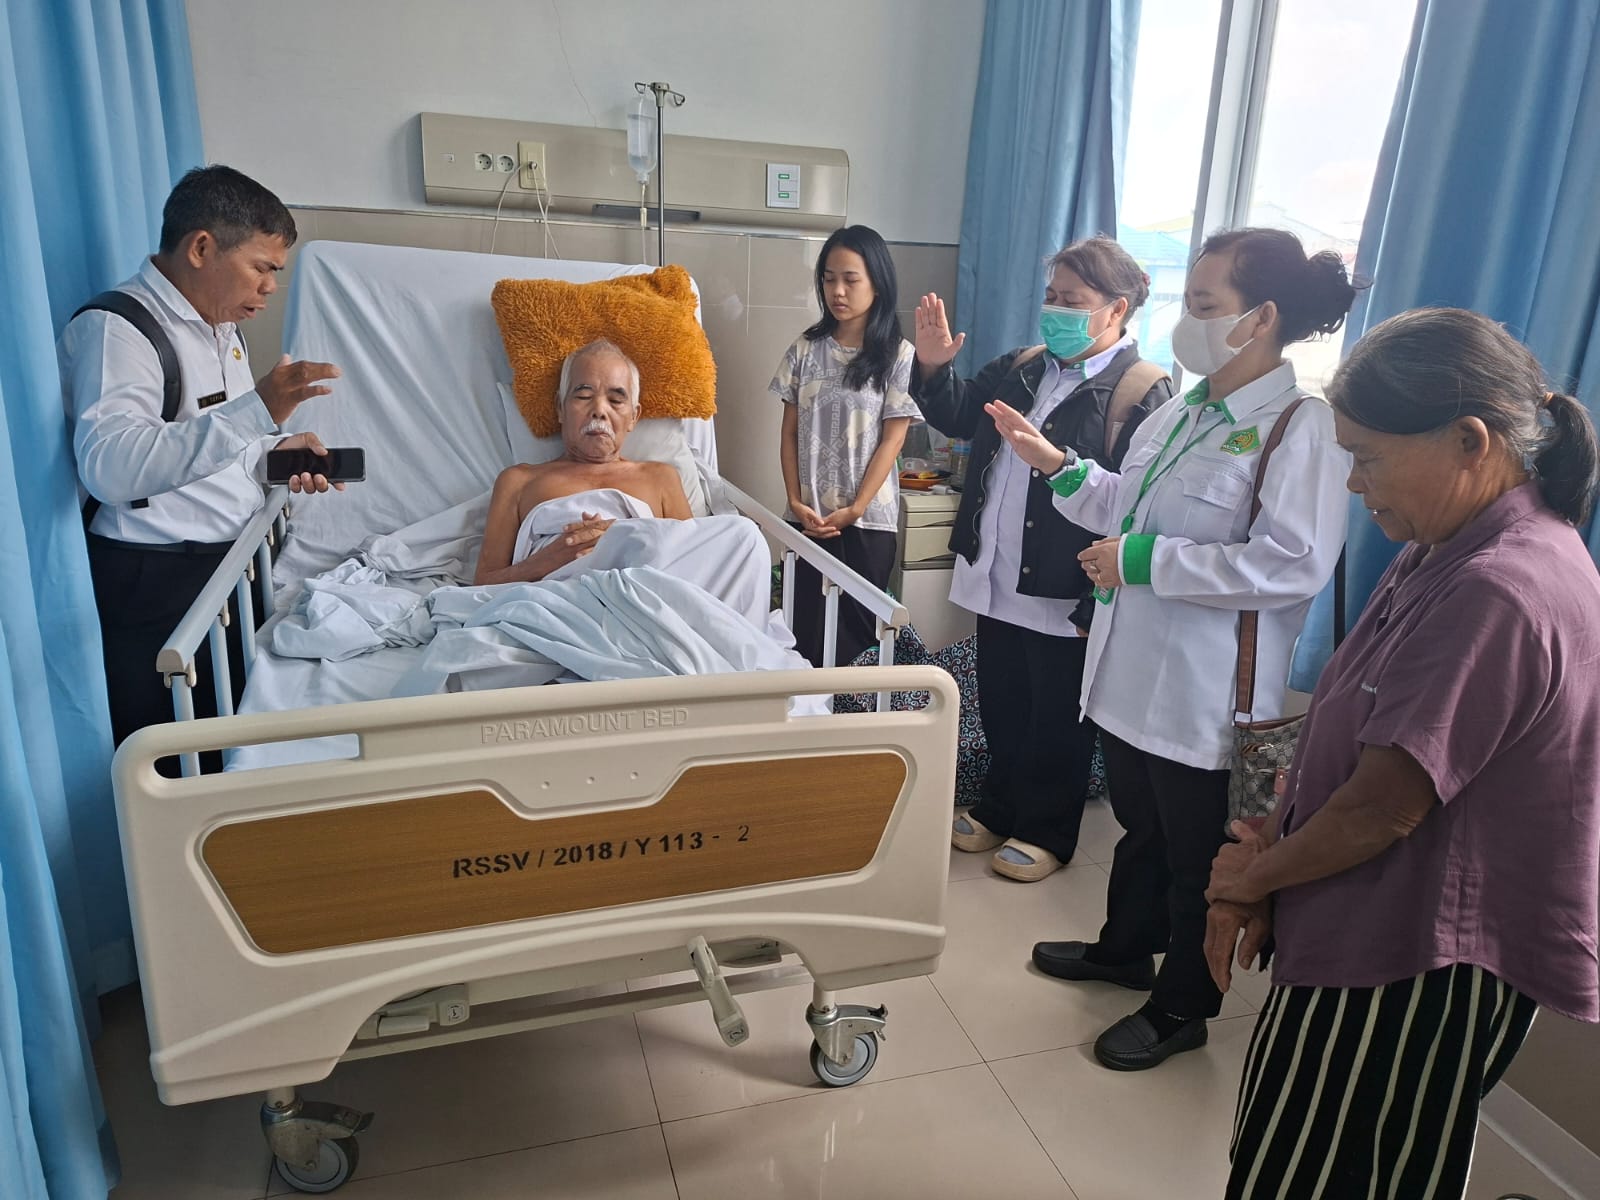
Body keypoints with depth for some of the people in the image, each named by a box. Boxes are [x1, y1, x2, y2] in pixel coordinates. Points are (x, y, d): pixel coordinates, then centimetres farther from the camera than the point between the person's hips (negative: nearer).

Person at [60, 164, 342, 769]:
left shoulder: (221, 324, 13)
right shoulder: (113, 328, -17)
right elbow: (108, 467, -33)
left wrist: (274, 451, 1)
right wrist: (256, 410, -41)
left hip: (231, 560, 8)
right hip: (154, 580, -8)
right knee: (171, 764, 2)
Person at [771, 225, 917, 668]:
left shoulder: (898, 354, -3)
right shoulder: (806, 348, 5)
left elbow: (892, 438, -6)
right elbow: (790, 432, 6)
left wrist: (854, 510, -12)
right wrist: (795, 502, -5)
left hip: (868, 520, -2)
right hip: (808, 517, 3)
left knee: (855, 630, 3)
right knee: (805, 627, 4)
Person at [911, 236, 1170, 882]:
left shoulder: (1145, 391, -13)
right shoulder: (1023, 367, 10)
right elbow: (959, 416, 15)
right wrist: (933, 368, -2)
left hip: (1065, 597, -7)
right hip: (997, 581, 7)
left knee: (1057, 724, 11)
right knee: (1000, 706, 20)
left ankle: (1046, 832, 30)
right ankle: (998, 809, 40)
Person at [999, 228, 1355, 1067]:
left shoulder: (1301, 429, -18)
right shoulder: (1181, 411, 7)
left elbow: (1292, 565, -29)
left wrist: (1141, 560, -26)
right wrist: (1056, 464, 3)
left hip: (1205, 692, -7)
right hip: (1132, 673, 8)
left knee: (1195, 858, 12)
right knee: (1139, 825, 26)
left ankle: (1181, 1008, 33)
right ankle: (1125, 950, 48)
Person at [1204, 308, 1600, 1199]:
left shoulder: (1496, 595, -26)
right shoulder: (1448, 557, 5)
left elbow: (1383, 807, -24)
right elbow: (1343, 739, 7)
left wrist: (1252, 875, -7)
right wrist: (1261, 878, 1)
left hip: (1417, 978, -9)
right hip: (1373, 941, 9)